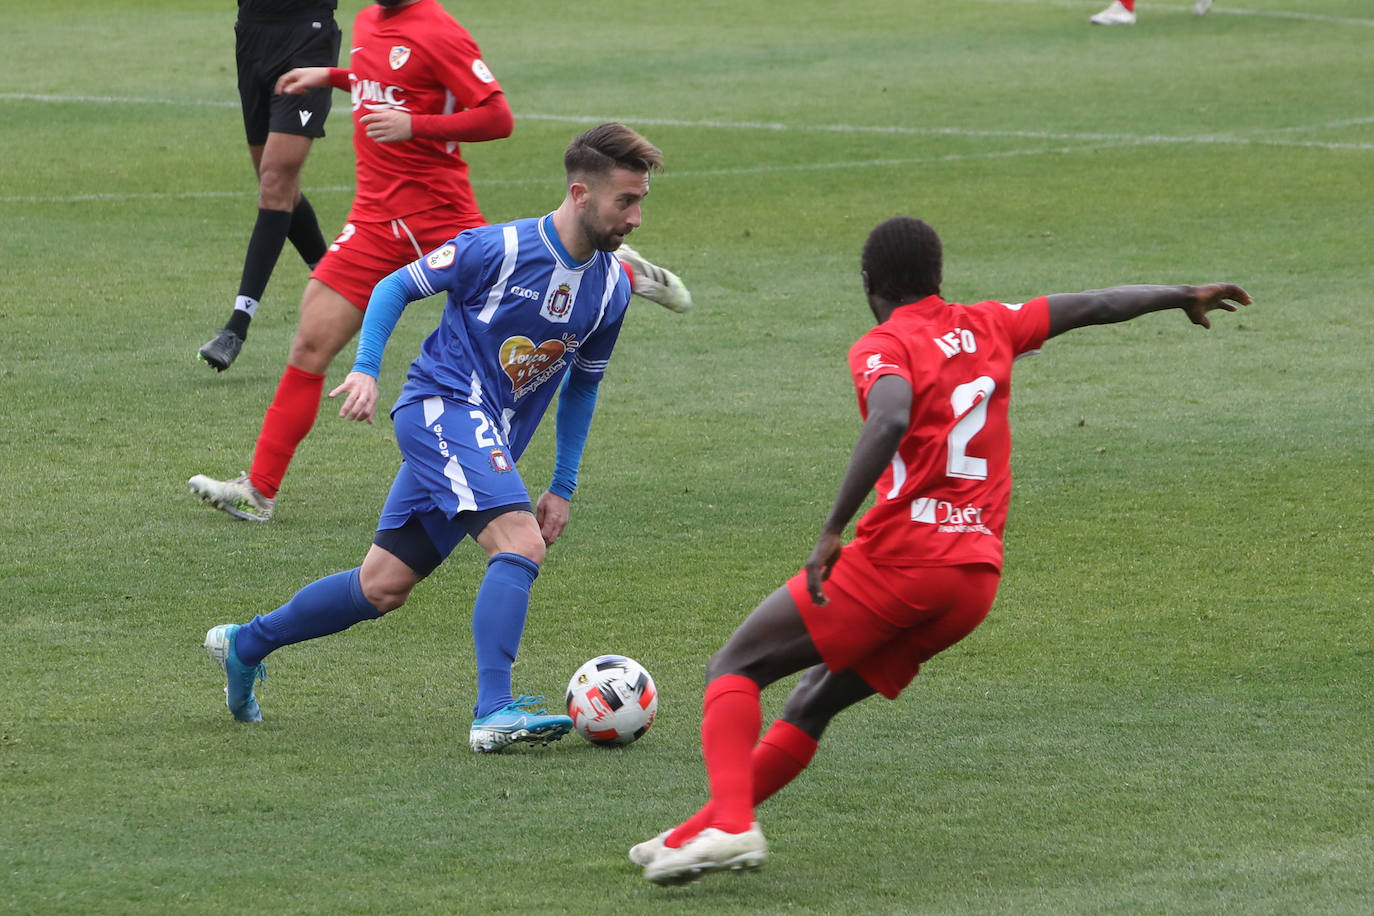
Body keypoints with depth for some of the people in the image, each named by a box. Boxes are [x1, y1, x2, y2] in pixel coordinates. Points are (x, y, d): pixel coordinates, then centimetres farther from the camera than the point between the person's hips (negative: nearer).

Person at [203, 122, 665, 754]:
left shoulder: (612, 287, 5)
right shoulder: (501, 249, -14)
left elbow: (582, 385, 19)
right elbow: (396, 288, -2)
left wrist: (563, 487, 16)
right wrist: (366, 369, -15)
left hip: (490, 442, 7)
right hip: (443, 404, -7)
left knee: (382, 588, 9)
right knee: (520, 543, -26)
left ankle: (245, 644, 26)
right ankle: (494, 713, -29)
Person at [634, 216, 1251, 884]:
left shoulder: (882, 347, -3)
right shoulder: (988, 328, 17)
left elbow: (890, 421, -24)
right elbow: (1094, 306, 26)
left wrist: (833, 530, -27)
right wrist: (1184, 297, 41)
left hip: (898, 559, -7)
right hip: (977, 577, 7)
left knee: (733, 671, 1)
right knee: (814, 704, 17)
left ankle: (729, 823, -22)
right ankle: (697, 835, 11)